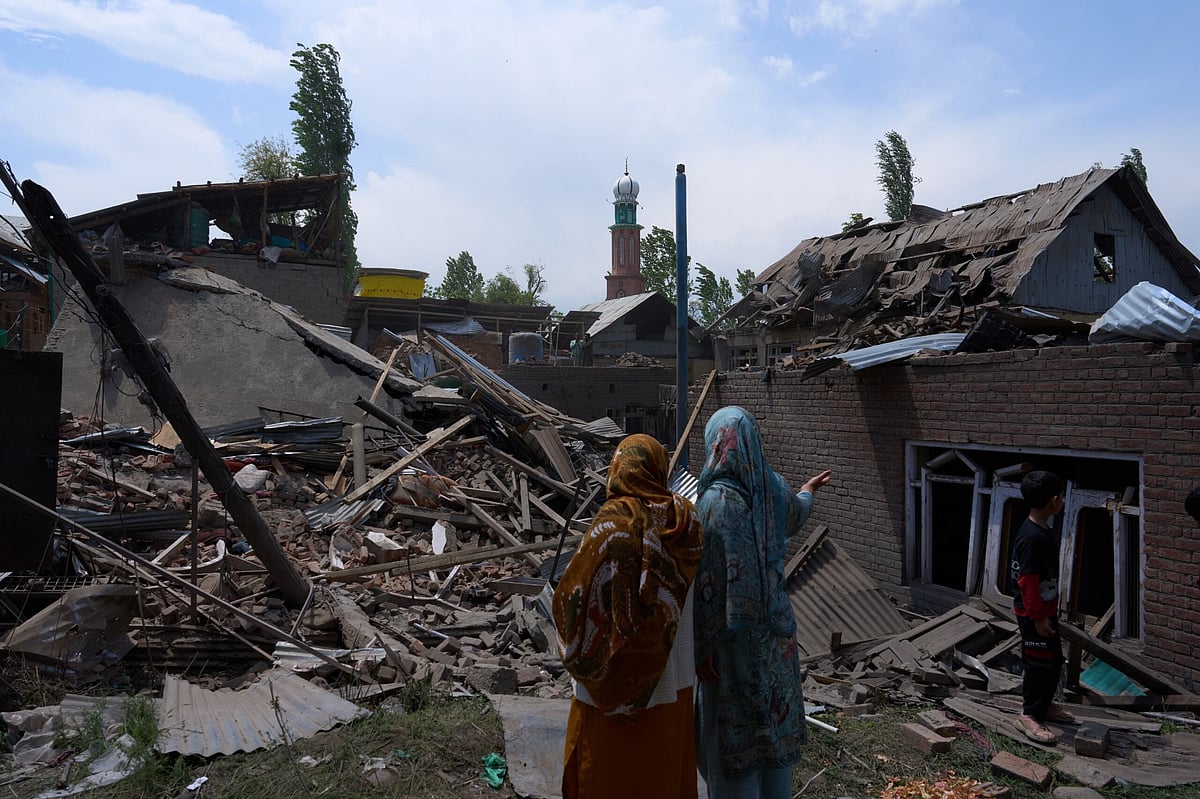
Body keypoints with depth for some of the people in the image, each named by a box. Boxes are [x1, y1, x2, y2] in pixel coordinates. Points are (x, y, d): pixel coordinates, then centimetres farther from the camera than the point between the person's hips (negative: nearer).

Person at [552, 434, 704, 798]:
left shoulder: (613, 522, -21)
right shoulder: (685, 518, -4)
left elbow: (572, 594, -21)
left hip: (615, 677, -5)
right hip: (672, 680, 6)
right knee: (664, 767, 22)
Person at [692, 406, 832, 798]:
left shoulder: (716, 501, -21)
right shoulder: (774, 488, -2)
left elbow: (708, 581, -23)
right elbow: (796, 515, 23)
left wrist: (703, 647, -16)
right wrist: (809, 490, 46)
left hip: (733, 634, -6)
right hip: (775, 627, 6)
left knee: (733, 729, 8)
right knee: (773, 721, 20)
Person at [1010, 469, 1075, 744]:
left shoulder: (1046, 531, 6)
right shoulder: (1031, 537, -26)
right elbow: (1027, 580, -24)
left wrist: (1049, 611, 23)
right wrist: (1038, 617, -20)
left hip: (1046, 608, 10)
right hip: (1033, 613, -10)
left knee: (1054, 660, 20)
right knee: (1039, 662, -1)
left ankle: (1043, 704, 35)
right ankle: (1029, 715, 12)